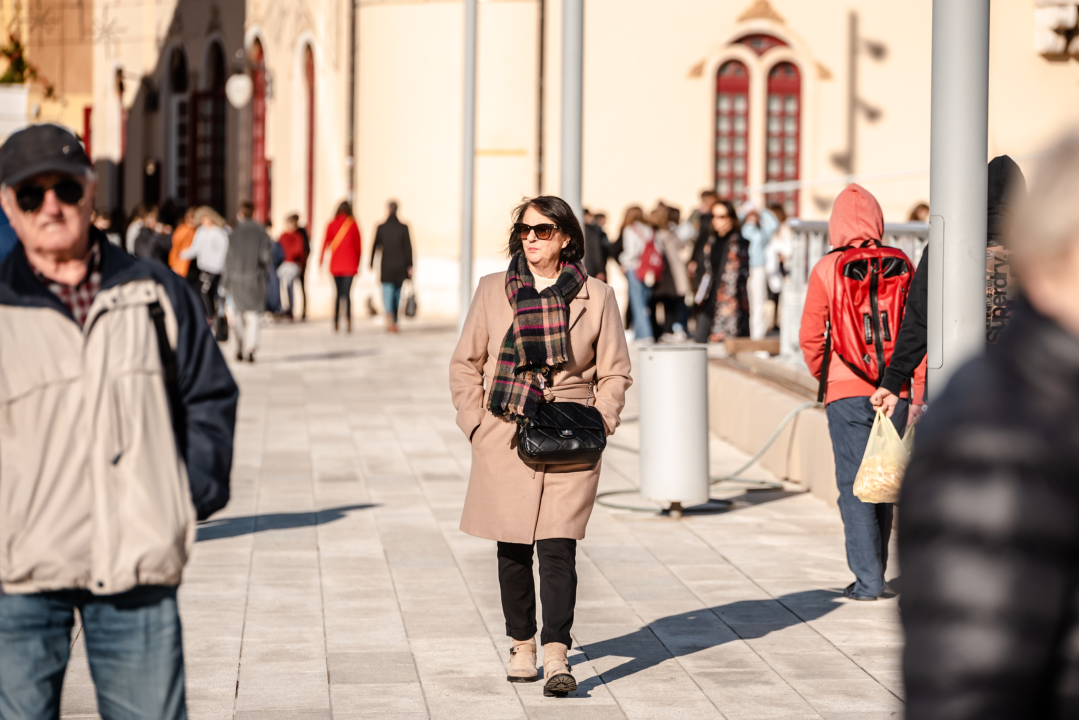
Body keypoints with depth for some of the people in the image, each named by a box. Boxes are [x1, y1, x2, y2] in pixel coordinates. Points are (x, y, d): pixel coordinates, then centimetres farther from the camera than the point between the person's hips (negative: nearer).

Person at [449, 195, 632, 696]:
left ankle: (556, 656, -15)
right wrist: (475, 425, 2)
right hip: (504, 442, 2)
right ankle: (522, 646, 22)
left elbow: (615, 372, 9)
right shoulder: (493, 290, 6)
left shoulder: (596, 297, 3)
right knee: (512, 550, 6)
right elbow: (465, 364, 12)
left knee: (557, 548, -11)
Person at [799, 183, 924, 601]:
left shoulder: (827, 269, -5)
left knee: (854, 485, 1)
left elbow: (810, 335, -5)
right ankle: (875, 572, 24)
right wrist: (917, 389, 7)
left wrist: (823, 377, 13)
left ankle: (867, 579, -5)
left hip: (846, 392, -3)